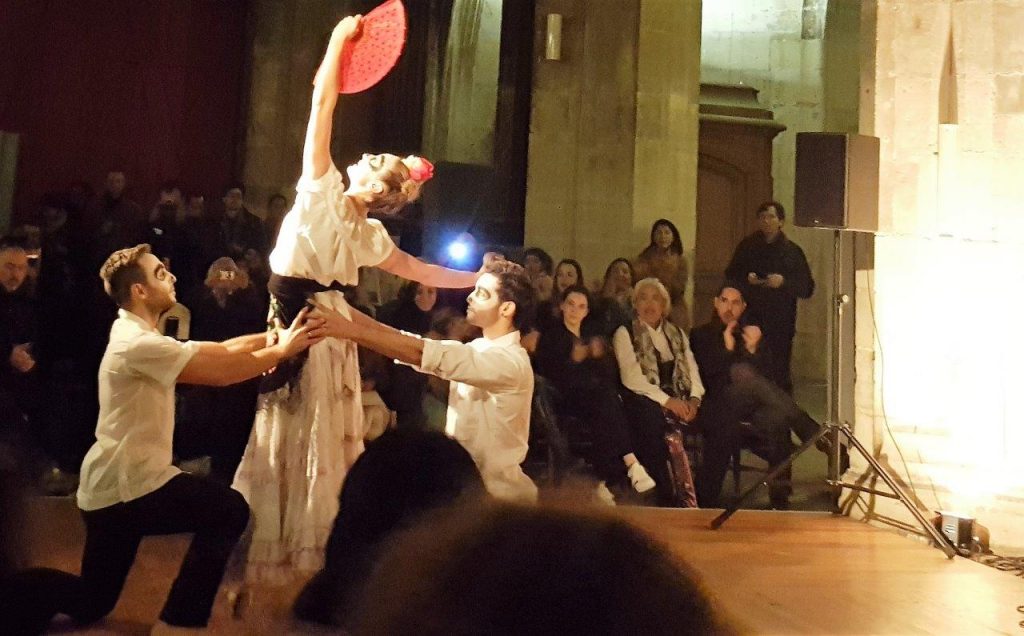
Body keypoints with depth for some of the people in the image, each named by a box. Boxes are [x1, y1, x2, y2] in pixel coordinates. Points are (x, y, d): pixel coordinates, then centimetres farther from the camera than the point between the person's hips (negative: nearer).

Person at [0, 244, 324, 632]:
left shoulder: (140, 336, 14)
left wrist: (276, 335, 1)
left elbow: (220, 350, 10)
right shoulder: (138, 341, -20)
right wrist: (282, 350, -12)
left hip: (113, 483, 10)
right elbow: (221, 372, -23)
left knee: (91, 604, 20)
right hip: (124, 486, -10)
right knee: (228, 511, -7)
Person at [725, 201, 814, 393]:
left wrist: (783, 282, -14)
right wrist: (746, 279, -6)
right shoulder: (747, 246, 10)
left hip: (780, 322, -1)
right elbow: (730, 276, 15)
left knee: (779, 373, -1)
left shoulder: (792, 251, 6)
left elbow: (807, 288, 3)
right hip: (750, 318, 1)